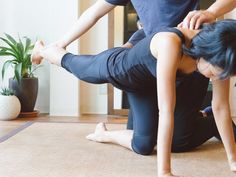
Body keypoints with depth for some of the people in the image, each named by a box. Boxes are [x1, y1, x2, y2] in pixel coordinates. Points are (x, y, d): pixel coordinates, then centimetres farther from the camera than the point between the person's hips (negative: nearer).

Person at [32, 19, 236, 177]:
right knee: (69, 62, 27)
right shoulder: (170, 44, -47)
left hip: (142, 82, 5)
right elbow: (166, 110, -49)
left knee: (144, 146, 1)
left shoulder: (216, 54, -28)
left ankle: (103, 134, 30)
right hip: (114, 66, -5)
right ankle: (41, 49, 61)